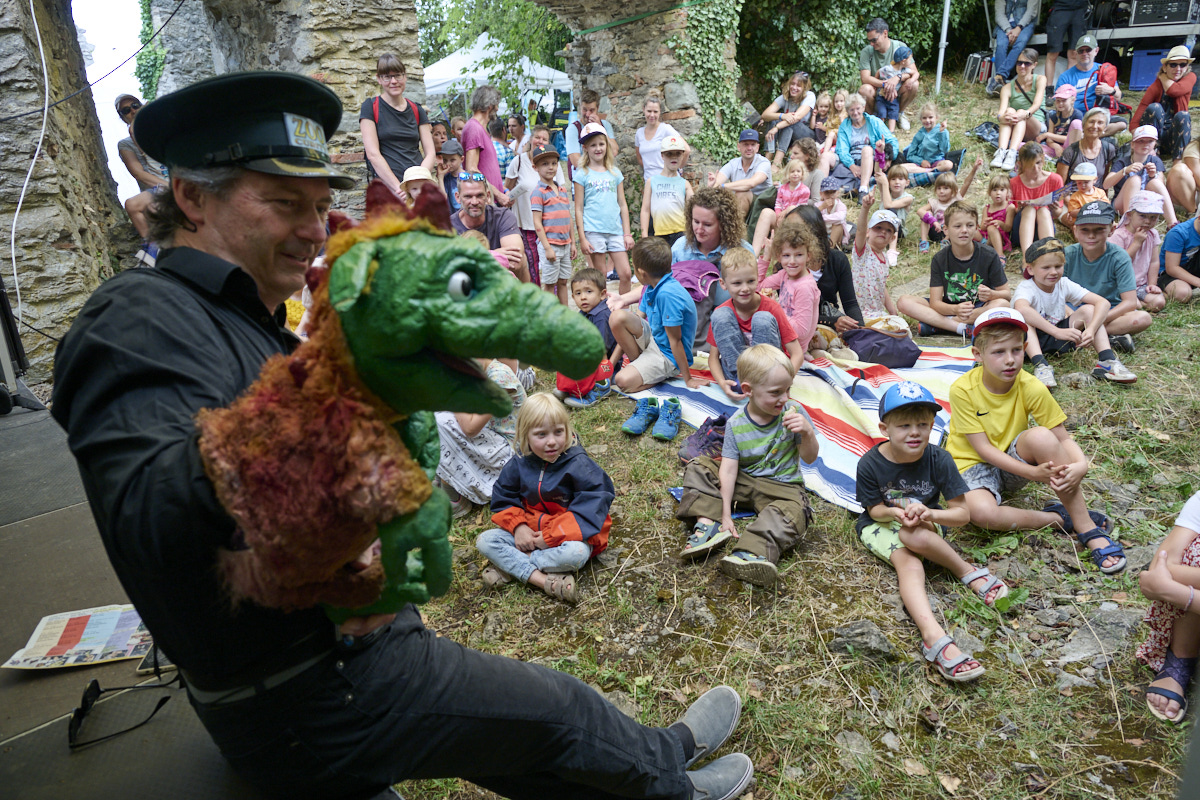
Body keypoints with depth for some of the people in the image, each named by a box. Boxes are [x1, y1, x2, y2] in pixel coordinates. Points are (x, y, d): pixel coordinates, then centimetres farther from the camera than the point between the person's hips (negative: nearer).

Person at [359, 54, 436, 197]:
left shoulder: (417, 110, 17)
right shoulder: (370, 107, 7)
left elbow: (431, 153, 11)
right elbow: (373, 154, -2)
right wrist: (399, 188, -12)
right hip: (388, 189, -3)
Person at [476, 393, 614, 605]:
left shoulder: (578, 465, -16)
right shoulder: (518, 465, -3)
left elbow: (590, 508, -21)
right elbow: (502, 500, 7)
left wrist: (551, 536, -22)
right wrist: (518, 526, -13)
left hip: (565, 535, -4)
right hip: (528, 532, 4)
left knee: (575, 553, -38)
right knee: (485, 541, -15)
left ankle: (509, 565, -21)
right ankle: (540, 578, -26)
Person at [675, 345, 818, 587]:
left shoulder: (793, 412, -10)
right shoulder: (736, 424, -11)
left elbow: (809, 459, -7)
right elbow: (728, 468, -15)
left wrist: (808, 433, -29)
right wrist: (725, 514, -19)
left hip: (782, 486, -2)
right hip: (743, 480, 2)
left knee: (793, 512, -34)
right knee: (698, 467, -9)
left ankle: (752, 553, -55)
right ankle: (708, 523, -26)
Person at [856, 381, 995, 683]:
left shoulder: (938, 460, -18)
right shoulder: (870, 464, -19)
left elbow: (962, 514, -15)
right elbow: (875, 510, -7)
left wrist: (928, 514, -36)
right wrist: (895, 513, -31)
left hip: (927, 523, 0)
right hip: (881, 524, 0)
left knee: (914, 536, -37)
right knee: (908, 564, -30)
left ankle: (967, 572, -14)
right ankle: (934, 637, -47)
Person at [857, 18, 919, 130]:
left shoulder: (900, 47, -9)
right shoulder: (867, 51, -12)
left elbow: (915, 73, -14)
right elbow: (865, 78, -21)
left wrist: (897, 78, -36)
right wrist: (885, 84, -37)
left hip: (896, 87, 1)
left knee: (914, 84, -29)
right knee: (864, 90, -36)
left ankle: (900, 113, 2)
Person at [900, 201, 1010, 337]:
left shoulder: (989, 256, -7)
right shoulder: (939, 259, -6)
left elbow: (1006, 293, -3)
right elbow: (935, 303, -12)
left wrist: (991, 294, -28)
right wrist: (956, 309, -35)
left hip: (980, 308, -1)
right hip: (949, 308, 1)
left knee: (1002, 304, -34)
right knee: (904, 302, -18)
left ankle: (935, 325, -27)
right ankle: (962, 328, -27)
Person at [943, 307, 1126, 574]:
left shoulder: (1031, 387, -12)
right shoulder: (963, 390, -20)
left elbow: (1063, 439, -8)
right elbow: (983, 449, -19)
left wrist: (1081, 464, -31)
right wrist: (1033, 473, -31)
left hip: (1014, 460, 3)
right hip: (973, 465, -2)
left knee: (1041, 436, -32)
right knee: (981, 512, -37)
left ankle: (1087, 528, -20)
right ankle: (1057, 518, -11)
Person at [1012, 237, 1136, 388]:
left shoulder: (1064, 285, -6)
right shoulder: (1026, 288, -20)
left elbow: (1103, 302, -14)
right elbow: (1022, 309, -47)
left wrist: (1091, 329, -33)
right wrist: (1057, 332, -50)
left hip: (1058, 341, 5)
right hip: (1031, 340, -5)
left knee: (1089, 309, -13)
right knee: (1022, 319, -34)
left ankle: (1107, 362, -23)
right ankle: (1041, 365, -47)